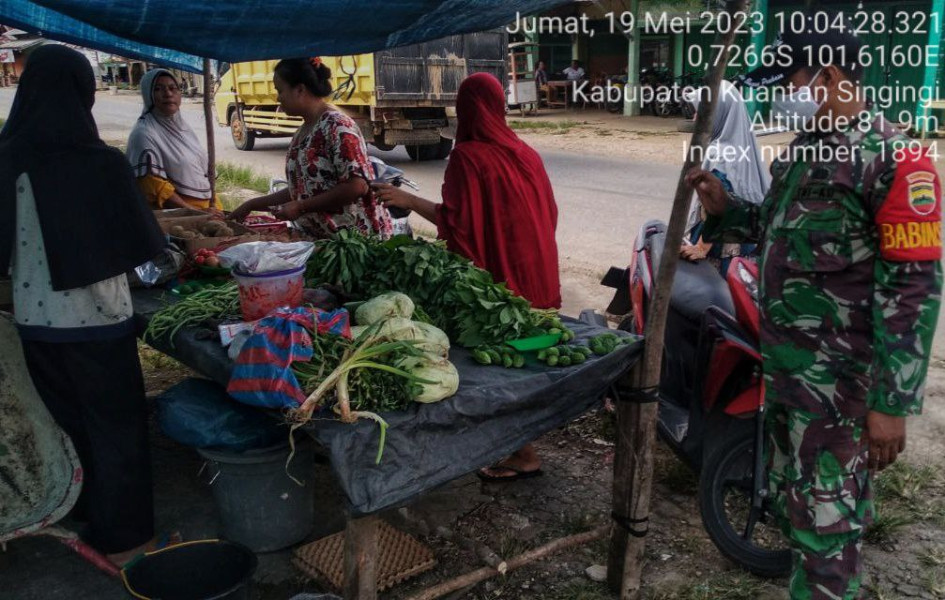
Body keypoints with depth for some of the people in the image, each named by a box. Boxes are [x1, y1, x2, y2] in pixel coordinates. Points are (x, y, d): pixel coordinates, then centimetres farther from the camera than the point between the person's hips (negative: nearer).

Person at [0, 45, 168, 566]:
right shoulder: (102, 163, -19)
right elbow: (139, 242, -13)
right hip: (95, 317, -5)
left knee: (63, 422, 21)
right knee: (114, 426, 11)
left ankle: (80, 516, 39)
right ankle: (122, 538, 22)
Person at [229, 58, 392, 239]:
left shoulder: (336, 126, -15)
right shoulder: (303, 131, 11)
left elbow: (357, 186, -22)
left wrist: (300, 207, -18)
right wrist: (252, 205, 16)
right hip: (321, 238, 8)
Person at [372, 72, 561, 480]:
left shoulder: (467, 156, -14)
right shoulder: (525, 153, 5)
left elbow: (457, 223, -19)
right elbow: (548, 211, 10)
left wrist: (408, 200, -11)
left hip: (499, 274, -7)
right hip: (536, 273, 7)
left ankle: (523, 456, 15)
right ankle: (521, 444, 31)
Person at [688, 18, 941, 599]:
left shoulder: (893, 159, -15)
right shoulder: (804, 149, 12)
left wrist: (893, 402, -20)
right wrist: (726, 209, 7)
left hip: (839, 379, -9)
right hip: (784, 365, 9)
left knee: (826, 522, 0)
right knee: (793, 499, 21)